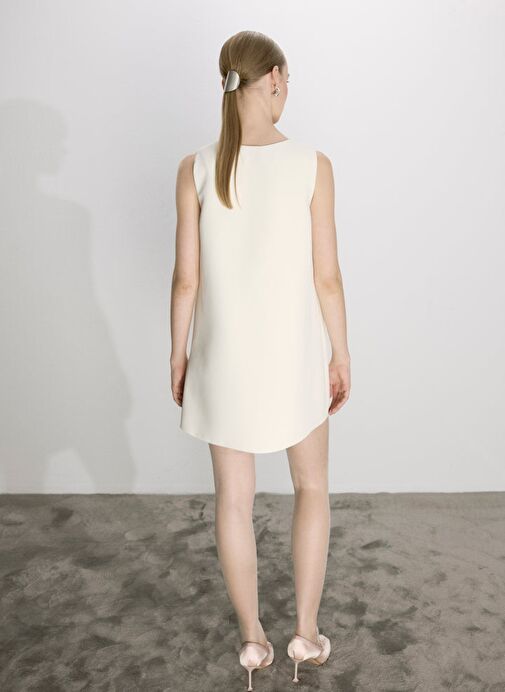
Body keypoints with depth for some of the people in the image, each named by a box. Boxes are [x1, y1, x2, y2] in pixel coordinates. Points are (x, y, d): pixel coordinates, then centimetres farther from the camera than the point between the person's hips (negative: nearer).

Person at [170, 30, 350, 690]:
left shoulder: (196, 169, -7)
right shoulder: (312, 164, -10)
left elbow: (187, 279, -5)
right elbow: (327, 277, -8)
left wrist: (178, 355, 8)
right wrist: (340, 355, 4)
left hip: (225, 357, 1)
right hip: (295, 354, -1)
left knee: (234, 499, 15)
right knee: (312, 488, 21)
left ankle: (253, 638, 31)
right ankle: (307, 632, 29)